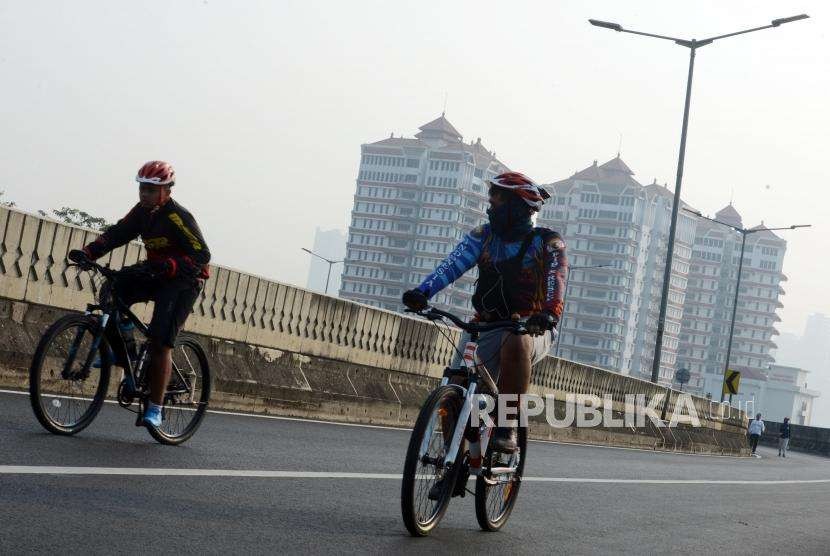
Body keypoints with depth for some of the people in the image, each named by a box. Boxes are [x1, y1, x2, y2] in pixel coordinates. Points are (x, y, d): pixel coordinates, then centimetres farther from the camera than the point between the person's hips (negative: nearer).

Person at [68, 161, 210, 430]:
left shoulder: (177, 217, -20)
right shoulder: (142, 211, 1)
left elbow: (201, 254, -27)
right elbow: (116, 234, -5)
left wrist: (168, 266, -42)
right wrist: (88, 252, -23)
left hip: (183, 281, -7)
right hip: (155, 275, 8)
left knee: (160, 341, -17)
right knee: (114, 290, -13)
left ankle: (155, 409, -10)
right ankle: (120, 355, 2)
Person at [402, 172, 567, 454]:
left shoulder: (548, 243, -3)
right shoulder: (484, 236, 7)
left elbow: (556, 282, -21)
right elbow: (452, 265, -9)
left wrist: (548, 314, -43)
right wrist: (422, 292, -28)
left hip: (531, 331, -4)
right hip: (488, 330, 4)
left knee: (515, 344, -39)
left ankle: (506, 428, -29)